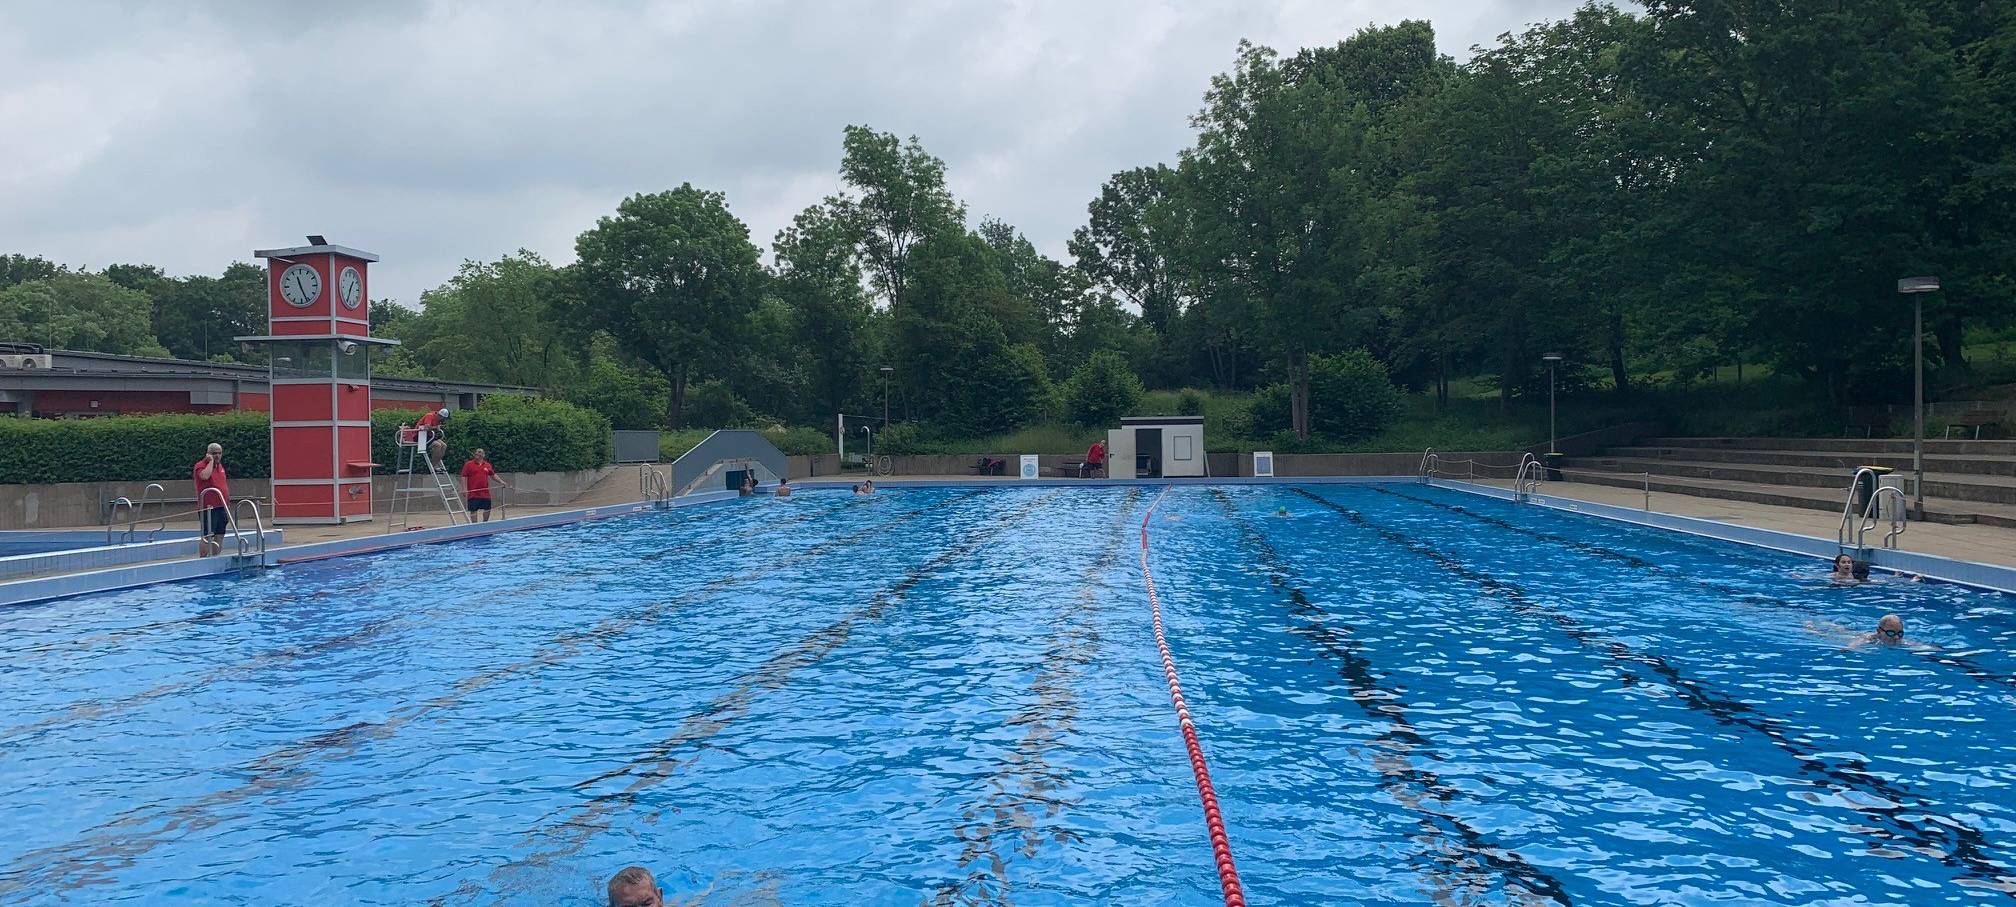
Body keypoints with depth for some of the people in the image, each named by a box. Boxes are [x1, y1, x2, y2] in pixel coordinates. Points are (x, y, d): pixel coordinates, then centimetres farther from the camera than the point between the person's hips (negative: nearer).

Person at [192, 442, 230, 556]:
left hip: (221, 507, 7)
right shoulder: (201, 465, -7)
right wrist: (211, 461, -17)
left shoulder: (220, 465, 17)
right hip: (208, 507, -7)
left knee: (219, 537, 8)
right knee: (207, 537, -7)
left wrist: (227, 506, 23)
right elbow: (205, 476, -31)